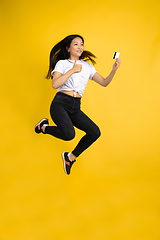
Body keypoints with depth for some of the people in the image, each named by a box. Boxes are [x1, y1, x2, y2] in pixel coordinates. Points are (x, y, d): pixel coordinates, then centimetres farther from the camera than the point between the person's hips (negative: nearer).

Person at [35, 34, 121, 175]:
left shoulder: (87, 66, 17)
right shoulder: (62, 63, 4)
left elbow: (104, 83, 11)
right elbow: (55, 84, -13)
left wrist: (114, 70, -6)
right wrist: (72, 70, -14)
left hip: (75, 108, 5)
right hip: (60, 104, -5)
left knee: (95, 132, -15)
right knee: (69, 134, -30)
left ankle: (71, 157, 7)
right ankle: (44, 127, 3)